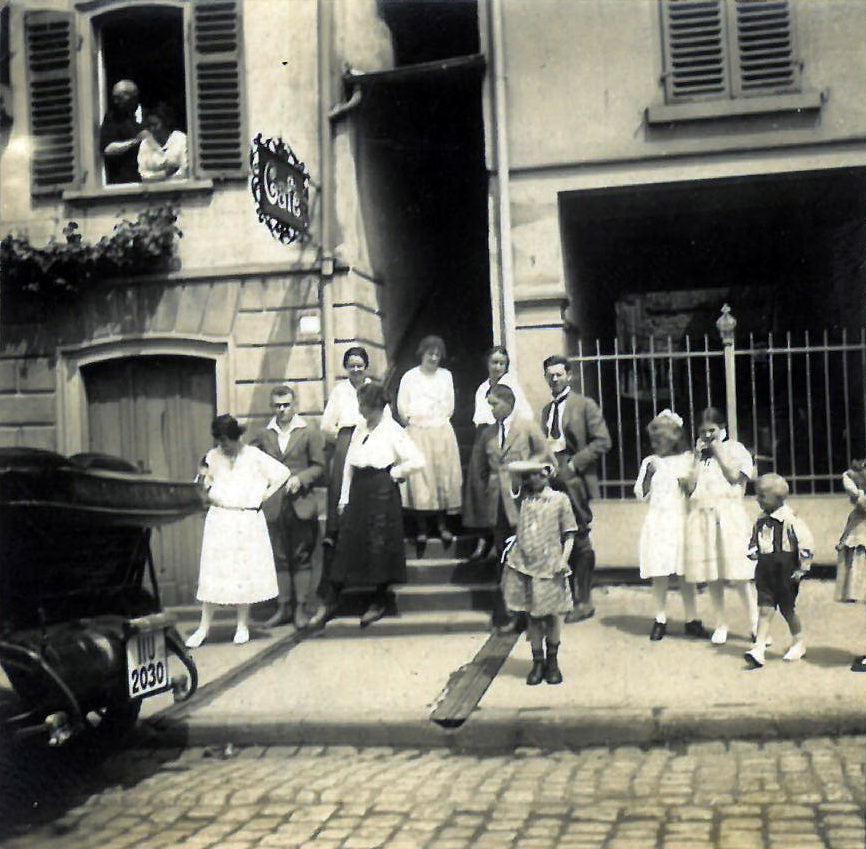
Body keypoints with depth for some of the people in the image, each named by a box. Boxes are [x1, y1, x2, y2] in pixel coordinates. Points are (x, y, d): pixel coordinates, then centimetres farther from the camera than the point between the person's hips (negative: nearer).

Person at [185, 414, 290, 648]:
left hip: (248, 521, -2)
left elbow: (282, 473, 0)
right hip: (219, 520, 2)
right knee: (213, 572, 0)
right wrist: (204, 482, 0)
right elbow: (206, 480, 22)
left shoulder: (254, 456, -3)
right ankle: (204, 627, 7)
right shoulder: (213, 456, 5)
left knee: (246, 570, 4)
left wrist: (265, 495, -2)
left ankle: (243, 626, 15)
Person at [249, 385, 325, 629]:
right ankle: (283, 608, 15)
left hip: (301, 504, -3)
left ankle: (302, 608, 9)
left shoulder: (310, 431, 1)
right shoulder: (264, 434, 7)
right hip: (274, 506, 3)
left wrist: (300, 479, -14)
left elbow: (319, 467, 1)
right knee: (280, 558, 7)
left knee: (301, 558, 2)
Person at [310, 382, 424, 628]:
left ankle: (379, 604, 16)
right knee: (347, 544, 5)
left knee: (381, 547, 2)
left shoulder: (393, 430, -8)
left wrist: (394, 474, -6)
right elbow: (349, 464, 14)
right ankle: (329, 603, 9)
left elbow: (417, 461, -13)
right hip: (358, 492, 6)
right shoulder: (360, 428, 10)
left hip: (382, 494, -6)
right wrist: (344, 497, 10)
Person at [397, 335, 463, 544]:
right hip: (418, 433, -2)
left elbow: (450, 408, 13)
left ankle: (443, 525, 7)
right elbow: (402, 408, 5)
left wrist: (436, 419, 5)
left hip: (442, 433, 2)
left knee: (444, 475, 0)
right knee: (420, 478, -6)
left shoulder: (446, 376, 12)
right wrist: (412, 420, -3)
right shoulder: (409, 377, 5)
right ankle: (422, 528, -2)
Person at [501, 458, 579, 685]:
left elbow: (569, 534, 0)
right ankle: (537, 662, 18)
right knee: (532, 616, 8)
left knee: (551, 615, 7)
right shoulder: (523, 500, 8)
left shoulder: (560, 500, 0)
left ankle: (552, 662, 22)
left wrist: (563, 560, -9)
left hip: (550, 567, -2)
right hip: (524, 566, 2)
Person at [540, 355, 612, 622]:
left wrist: (574, 464, -12)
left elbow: (602, 442, -7)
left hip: (575, 481, -6)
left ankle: (584, 602, 5)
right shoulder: (547, 410, 18)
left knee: (580, 542, -3)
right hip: (552, 481, 6)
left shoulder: (585, 405, -1)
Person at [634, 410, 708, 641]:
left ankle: (692, 620, 10)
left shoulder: (688, 460, 5)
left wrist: (689, 483, -12)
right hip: (657, 522, 1)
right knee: (659, 574, 0)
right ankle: (660, 620, 8)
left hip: (681, 521, -1)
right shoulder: (650, 461, 8)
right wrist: (649, 473, -9)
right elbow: (641, 494, 5)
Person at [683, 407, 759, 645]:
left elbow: (735, 476, -8)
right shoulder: (697, 454, 15)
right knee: (711, 575, 4)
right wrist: (698, 455, 0)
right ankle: (720, 624, 13)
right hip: (702, 516, 3)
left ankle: (756, 624, -2)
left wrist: (718, 452, -2)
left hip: (730, 515, -3)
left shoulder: (735, 448, 8)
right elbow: (691, 485, 3)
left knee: (740, 574, -8)